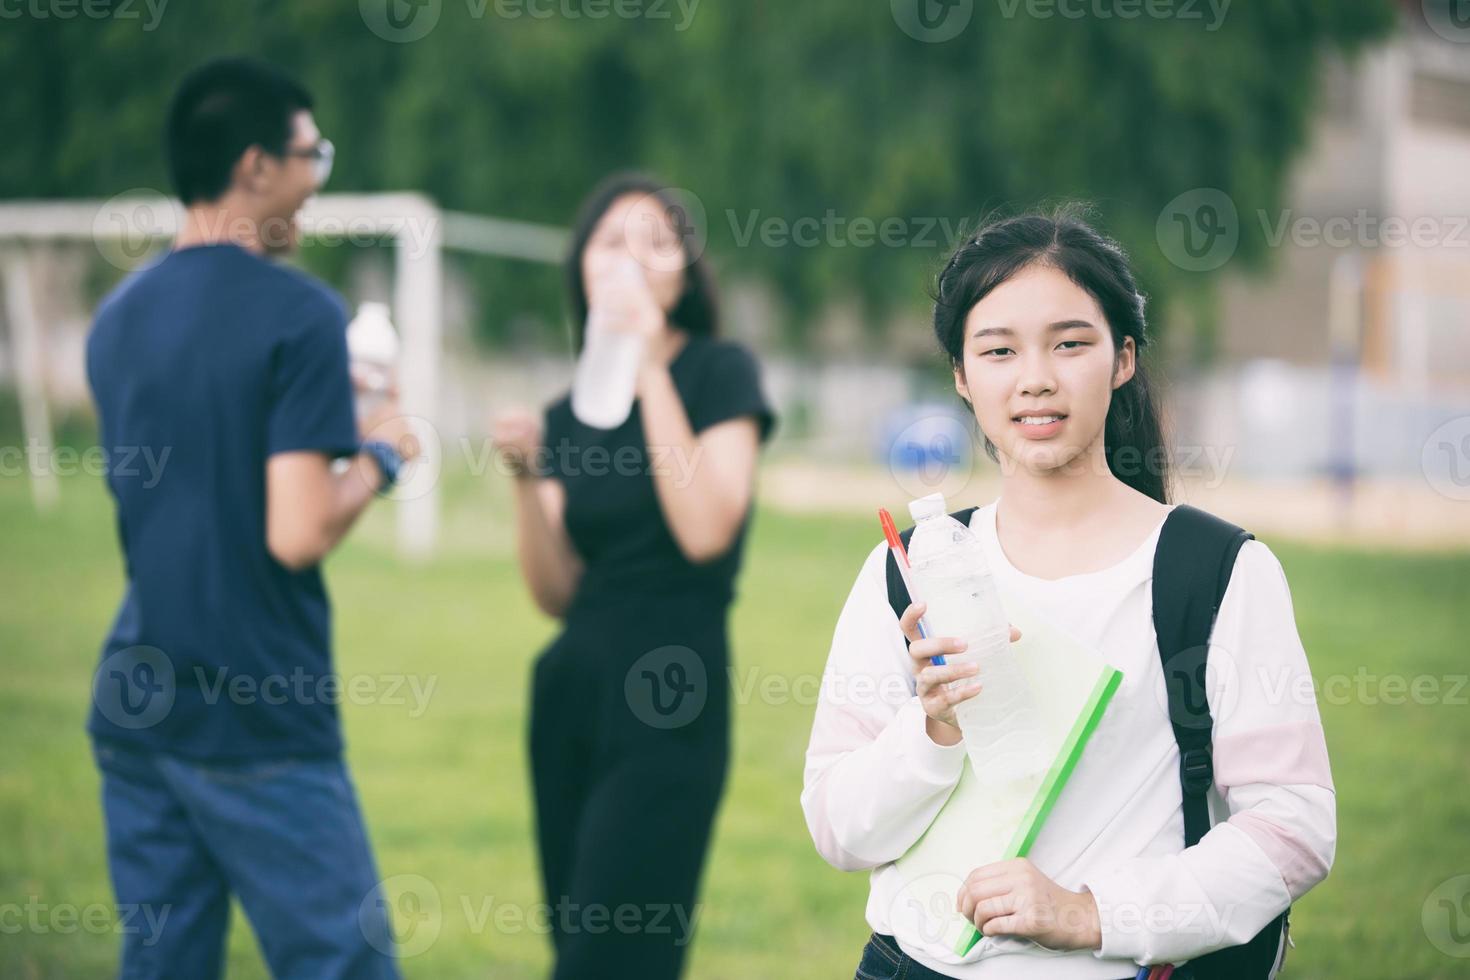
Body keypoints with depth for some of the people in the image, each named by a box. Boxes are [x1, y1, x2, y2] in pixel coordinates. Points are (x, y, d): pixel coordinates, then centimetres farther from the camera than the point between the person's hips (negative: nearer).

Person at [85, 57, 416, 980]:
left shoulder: (119, 316, 10)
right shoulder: (299, 314, -12)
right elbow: (297, 536, -19)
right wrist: (379, 455, -2)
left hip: (136, 706, 7)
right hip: (259, 719, -7)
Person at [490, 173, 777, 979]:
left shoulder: (720, 373, -2)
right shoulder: (569, 413, 12)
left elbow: (706, 531, -17)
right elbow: (556, 593, 7)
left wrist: (651, 369, -15)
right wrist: (525, 479, -9)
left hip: (668, 703, -6)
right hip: (572, 693, 6)